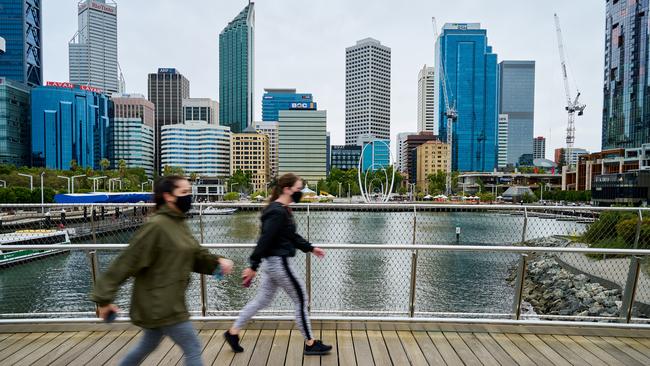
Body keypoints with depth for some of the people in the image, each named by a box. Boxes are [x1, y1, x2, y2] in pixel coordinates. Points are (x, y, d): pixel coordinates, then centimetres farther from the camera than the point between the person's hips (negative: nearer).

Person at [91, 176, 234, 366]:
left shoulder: (179, 224, 5)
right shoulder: (156, 226, -22)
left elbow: (196, 255, 10)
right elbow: (126, 262, -19)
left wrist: (217, 261, -7)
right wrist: (105, 298, -15)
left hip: (168, 302, 9)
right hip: (159, 303, -8)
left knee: (148, 345, 26)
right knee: (193, 348, 0)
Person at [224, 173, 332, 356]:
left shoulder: (282, 210, 9)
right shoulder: (277, 212, -22)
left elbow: (292, 236, 19)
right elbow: (264, 240, -23)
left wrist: (310, 248, 21)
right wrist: (253, 267, -21)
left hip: (273, 263, 10)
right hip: (279, 263, -10)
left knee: (262, 300, 20)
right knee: (301, 301, 4)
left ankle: (233, 332, 32)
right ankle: (310, 344, 19)